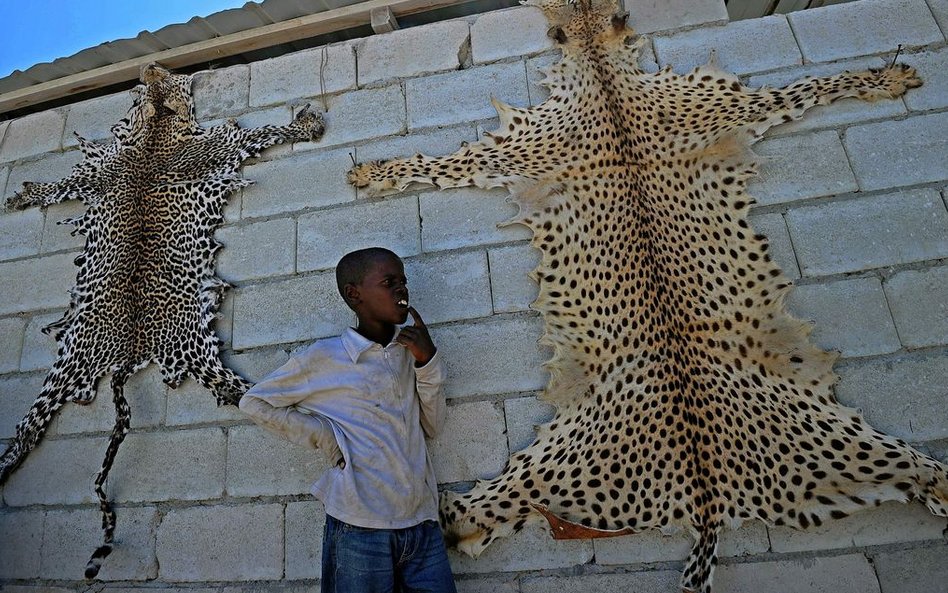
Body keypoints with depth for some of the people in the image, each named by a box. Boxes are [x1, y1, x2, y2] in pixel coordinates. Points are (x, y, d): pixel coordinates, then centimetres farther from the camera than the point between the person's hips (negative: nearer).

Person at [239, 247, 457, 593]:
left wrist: (427, 361, -5)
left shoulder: (410, 349, 6)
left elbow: (432, 426, 7)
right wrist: (323, 435, -5)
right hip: (359, 528, -4)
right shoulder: (324, 357, -6)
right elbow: (253, 402, 5)